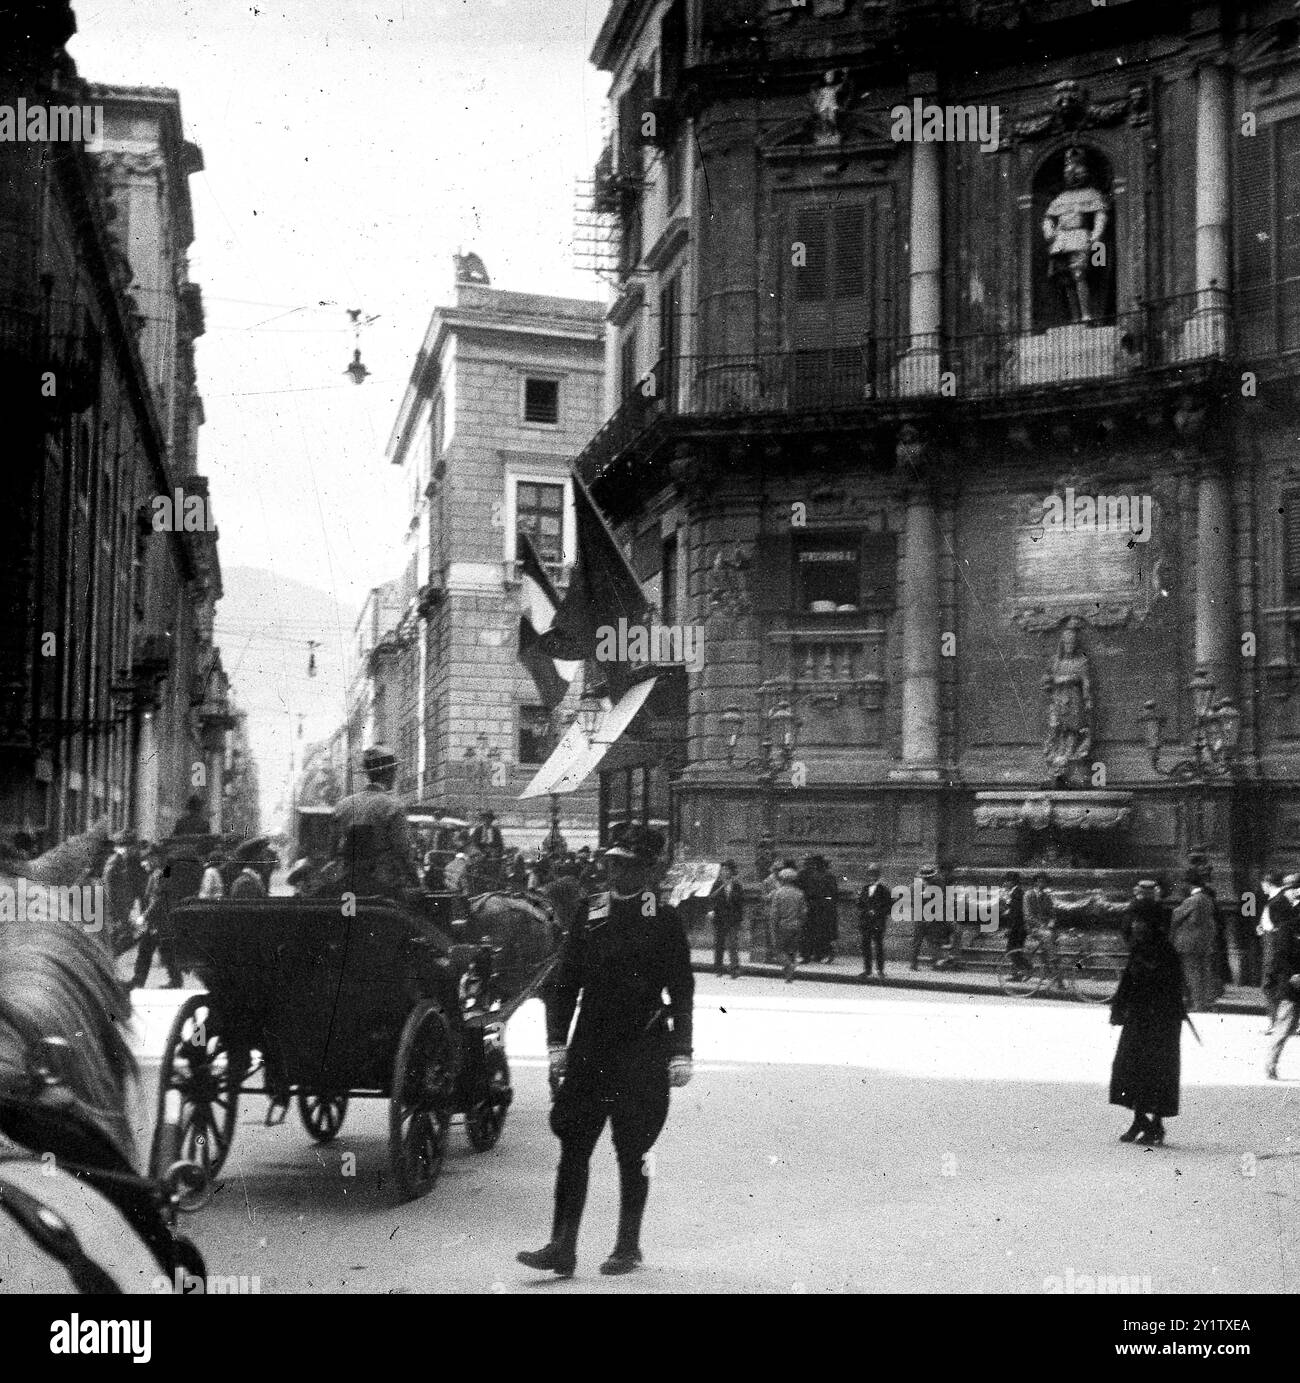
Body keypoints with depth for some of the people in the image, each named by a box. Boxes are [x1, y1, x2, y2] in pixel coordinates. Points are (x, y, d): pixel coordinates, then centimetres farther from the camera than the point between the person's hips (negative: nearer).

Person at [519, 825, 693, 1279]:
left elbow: (681, 992, -1)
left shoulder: (663, 921, -1)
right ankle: (562, 1248, 3)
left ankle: (628, 1246, 18)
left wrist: (680, 1054, -5)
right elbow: (562, 984, 9)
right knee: (573, 1144, -1)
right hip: (590, 1046, 3)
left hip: (641, 1050, -3)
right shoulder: (588, 917, 7)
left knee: (630, 1152, 4)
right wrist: (557, 1043, 2)